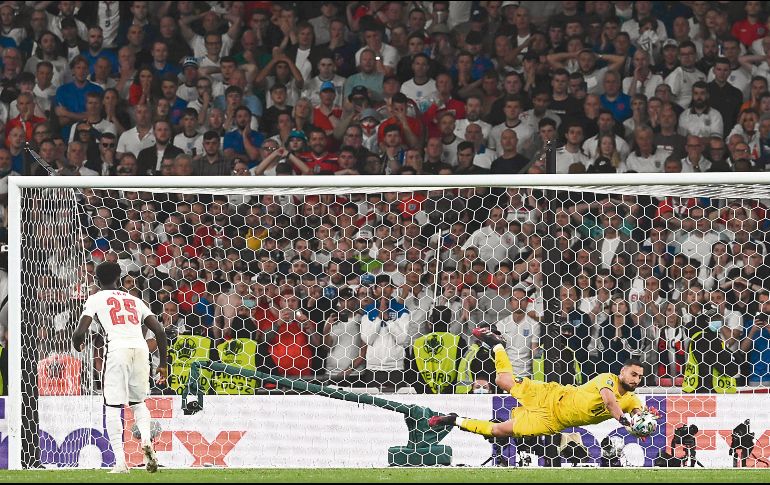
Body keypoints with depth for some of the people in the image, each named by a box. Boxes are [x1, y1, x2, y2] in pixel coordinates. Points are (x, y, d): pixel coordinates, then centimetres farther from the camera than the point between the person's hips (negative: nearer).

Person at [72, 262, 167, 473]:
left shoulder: (96, 299, 14)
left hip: (118, 348, -4)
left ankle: (120, 462, -9)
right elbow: (160, 332, 18)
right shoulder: (134, 300, 26)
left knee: (113, 406, 1)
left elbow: (79, 333, 4)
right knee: (138, 402, 21)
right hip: (141, 348, 4)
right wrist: (163, 364, 23)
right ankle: (146, 440, -7)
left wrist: (78, 344, 28)